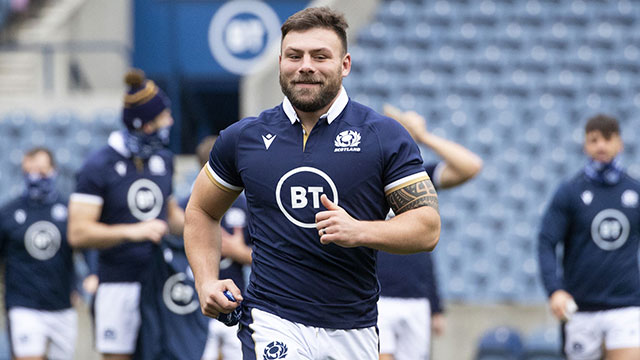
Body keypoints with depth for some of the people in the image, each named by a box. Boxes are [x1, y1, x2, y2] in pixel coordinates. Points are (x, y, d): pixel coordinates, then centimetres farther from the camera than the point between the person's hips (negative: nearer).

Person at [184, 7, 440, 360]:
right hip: (272, 326, -1)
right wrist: (207, 282, 6)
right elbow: (202, 211, 21)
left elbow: (428, 227, -2)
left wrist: (360, 231, -19)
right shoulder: (243, 138, 7)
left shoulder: (386, 136, 1)